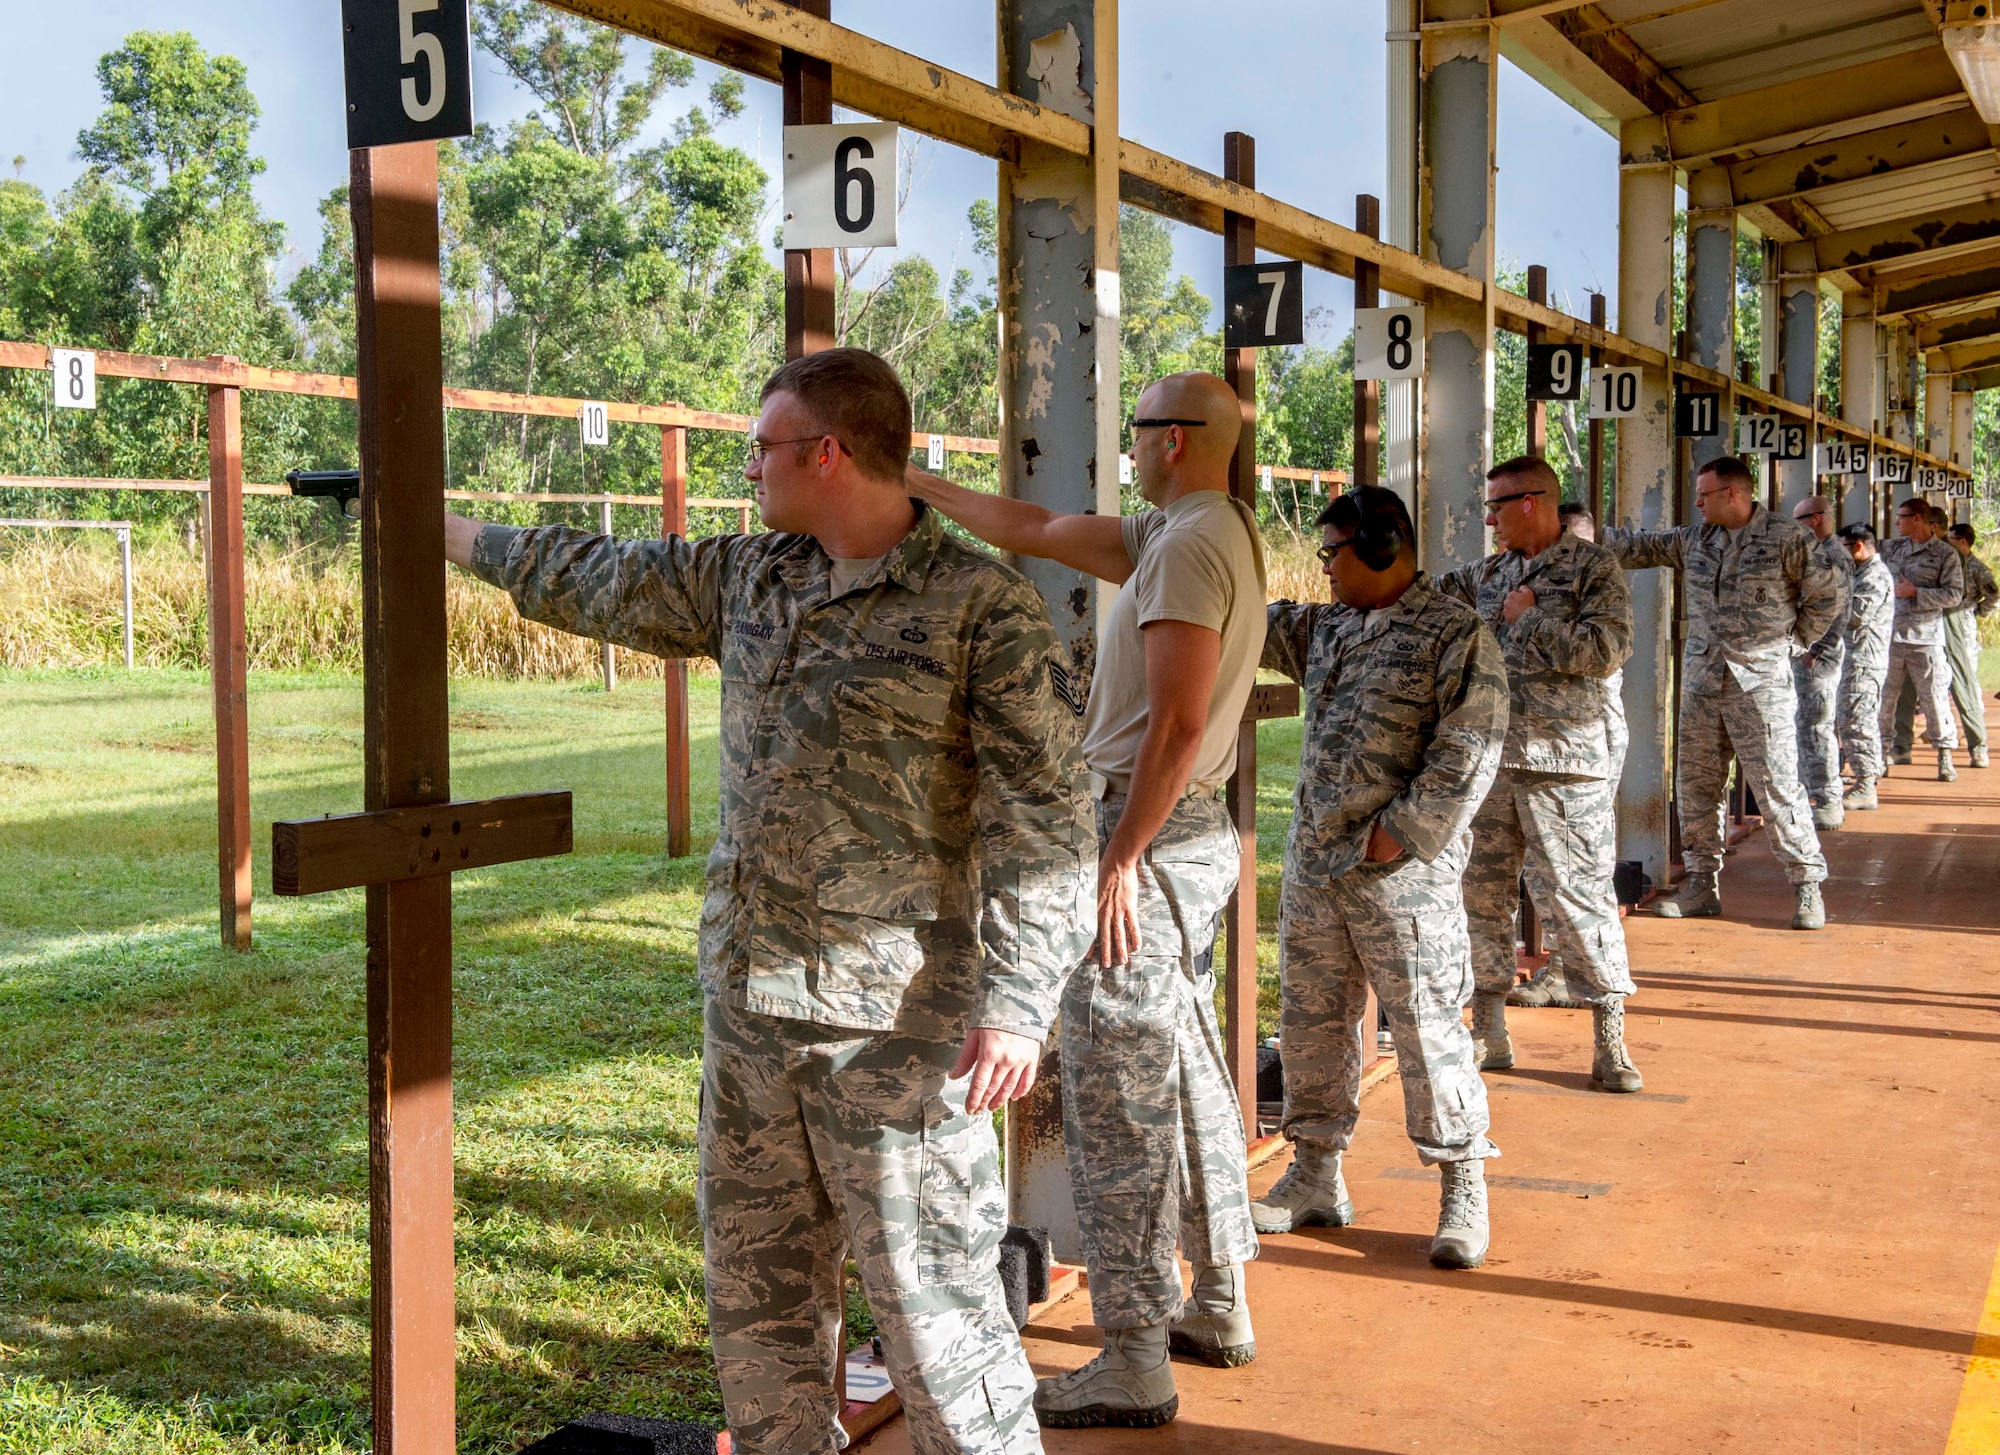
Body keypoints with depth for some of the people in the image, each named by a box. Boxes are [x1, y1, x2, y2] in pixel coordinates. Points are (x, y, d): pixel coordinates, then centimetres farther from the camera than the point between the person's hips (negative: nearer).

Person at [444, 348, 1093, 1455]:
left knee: (932, 1300, -1)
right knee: (755, 1290, 16)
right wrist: (441, 527, 30)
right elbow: (603, 581, 24)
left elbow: (1041, 823, -14)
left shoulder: (984, 608, -11)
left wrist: (1018, 1002, -21)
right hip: (745, 1002, 7)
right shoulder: (750, 579, 10)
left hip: (895, 1021, -7)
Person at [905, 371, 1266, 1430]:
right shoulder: (1181, 532, 15)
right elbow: (1037, 531, 24)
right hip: (1193, 832, 11)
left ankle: (1133, 1364, -1)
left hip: (1156, 837, -11)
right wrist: (919, 486, 28)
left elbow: (1177, 724, -24)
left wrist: (1118, 863, -23)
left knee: (1114, 1094, -7)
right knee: (1188, 1076, 18)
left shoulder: (1190, 545, -17)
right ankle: (1218, 1309, 30)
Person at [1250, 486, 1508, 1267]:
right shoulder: (1325, 628, 13)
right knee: (1311, 1019, 13)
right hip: (1313, 864, 7)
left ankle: (1464, 1190, 12)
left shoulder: (1457, 635, -9)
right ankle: (1316, 1177, 26)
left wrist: (1401, 832, -16)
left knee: (1428, 1028, -2)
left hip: (1403, 874, -7)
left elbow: (1468, 755, -14)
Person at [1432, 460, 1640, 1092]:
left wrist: (1530, 617, -12)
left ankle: (1610, 1041, 6)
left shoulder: (1593, 567, -4)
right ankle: (1488, 1033, 20)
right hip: (1487, 756, 6)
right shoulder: (1489, 574, 13)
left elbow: (1606, 650, -16)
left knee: (1578, 897, -4)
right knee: (1481, 893, 9)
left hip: (1561, 763, -6)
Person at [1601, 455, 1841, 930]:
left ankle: (1807, 886, 1)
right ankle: (1702, 884, 18)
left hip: (1760, 681, -6)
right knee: (1696, 784, 8)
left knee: (1777, 786, -7)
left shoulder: (1787, 539, -5)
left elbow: (1825, 593, 0)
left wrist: (1792, 640, 1)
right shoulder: (1693, 540, 10)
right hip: (1701, 678, 6)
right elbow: (1639, 548, 14)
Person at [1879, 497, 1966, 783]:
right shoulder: (1893, 548, 11)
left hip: (1926, 637, -5)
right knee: (1884, 695, 9)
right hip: (1890, 634, 5)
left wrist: (1916, 592, -15)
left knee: (1934, 697, -3)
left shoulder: (1946, 555, -4)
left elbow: (1954, 595, -11)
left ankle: (1945, 756, 6)